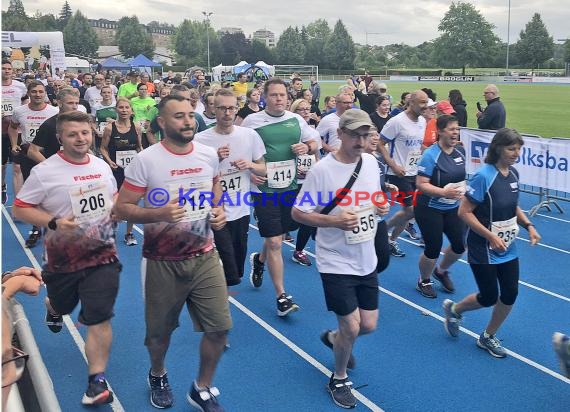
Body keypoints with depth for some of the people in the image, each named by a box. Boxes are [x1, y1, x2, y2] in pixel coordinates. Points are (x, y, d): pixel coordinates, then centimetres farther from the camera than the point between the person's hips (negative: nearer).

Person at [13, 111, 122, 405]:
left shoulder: (102, 166, 1)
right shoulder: (44, 172, -14)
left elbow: (114, 197, 19)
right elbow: (20, 209, -10)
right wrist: (54, 222, -24)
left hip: (102, 254, 2)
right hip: (63, 258, -1)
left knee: (99, 318, -5)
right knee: (62, 305, 24)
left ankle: (97, 381, 5)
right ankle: (52, 308, 64)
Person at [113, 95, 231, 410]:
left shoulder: (209, 155, 0)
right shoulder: (145, 160, -14)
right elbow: (121, 208, -12)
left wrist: (219, 210, 0)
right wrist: (160, 213, -28)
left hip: (205, 256, 3)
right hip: (163, 262, -3)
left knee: (219, 326, 2)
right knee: (160, 329, 15)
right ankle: (157, 376, 47)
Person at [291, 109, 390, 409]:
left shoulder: (371, 162, 0)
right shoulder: (322, 170, -19)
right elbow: (297, 213, -15)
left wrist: (382, 205, -5)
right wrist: (335, 221, -28)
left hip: (367, 261, 6)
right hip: (337, 263, -6)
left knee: (368, 325, 12)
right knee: (351, 327, -1)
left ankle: (333, 338, 47)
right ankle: (339, 379, 28)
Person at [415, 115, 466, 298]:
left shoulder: (460, 151, 1)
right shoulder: (431, 155, -20)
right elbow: (421, 184, -24)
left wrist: (463, 190, 5)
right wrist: (444, 192, -33)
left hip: (453, 208, 7)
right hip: (430, 209, -6)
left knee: (460, 244, 6)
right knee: (433, 249, 1)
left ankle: (441, 271, 36)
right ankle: (424, 281, 29)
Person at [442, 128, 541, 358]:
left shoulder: (513, 174, 1)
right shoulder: (483, 176, -21)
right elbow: (464, 212, -20)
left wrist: (529, 226, 0)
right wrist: (491, 237, -23)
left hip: (508, 249, 7)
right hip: (483, 250, -7)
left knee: (510, 294, 7)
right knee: (489, 298, 3)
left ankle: (488, 337, 29)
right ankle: (453, 309, 34)